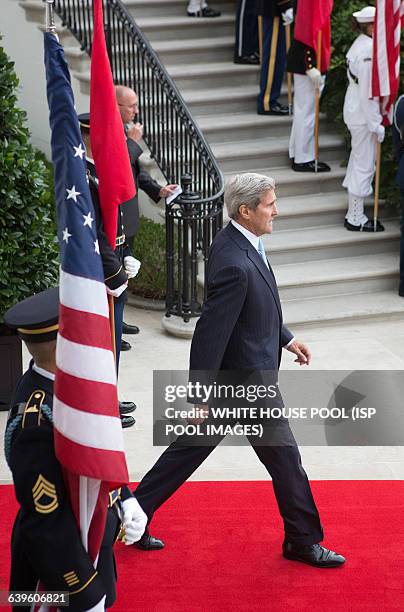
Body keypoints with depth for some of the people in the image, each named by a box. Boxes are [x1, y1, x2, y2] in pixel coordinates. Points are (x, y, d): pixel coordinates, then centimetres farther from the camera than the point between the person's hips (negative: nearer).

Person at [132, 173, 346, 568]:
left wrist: (285, 338, 18)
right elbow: (210, 332, -27)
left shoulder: (236, 241, 3)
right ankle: (303, 542, 25)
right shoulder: (236, 265, -30)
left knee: (191, 447, 19)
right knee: (285, 460, 8)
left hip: (228, 378, 10)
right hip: (246, 382, -10)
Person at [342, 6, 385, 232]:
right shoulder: (369, 50, -22)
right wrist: (377, 124, -19)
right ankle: (356, 219, 8)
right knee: (365, 165, -1)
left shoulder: (360, 45, 9)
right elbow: (368, 91, -23)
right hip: (364, 114, -10)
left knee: (358, 162, 19)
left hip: (354, 110, 10)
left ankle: (354, 213, 29)